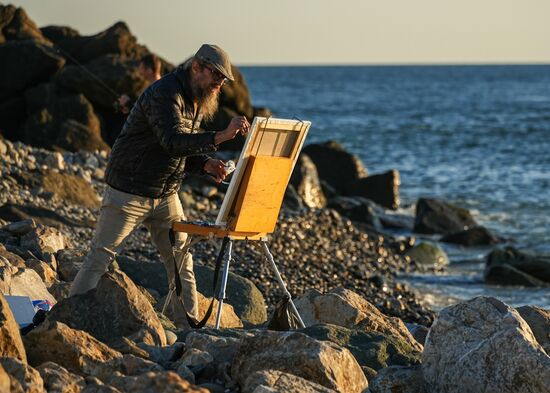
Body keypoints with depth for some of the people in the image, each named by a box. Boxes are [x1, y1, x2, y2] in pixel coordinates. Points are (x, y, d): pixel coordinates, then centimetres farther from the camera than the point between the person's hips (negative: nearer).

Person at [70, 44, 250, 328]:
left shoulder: (196, 101, 10)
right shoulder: (164, 94, -21)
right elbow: (173, 142, -36)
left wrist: (205, 164, -5)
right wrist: (220, 137, -44)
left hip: (166, 195, 9)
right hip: (129, 193, -9)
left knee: (180, 260, 7)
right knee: (100, 257, -5)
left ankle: (190, 327, 13)